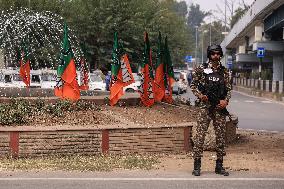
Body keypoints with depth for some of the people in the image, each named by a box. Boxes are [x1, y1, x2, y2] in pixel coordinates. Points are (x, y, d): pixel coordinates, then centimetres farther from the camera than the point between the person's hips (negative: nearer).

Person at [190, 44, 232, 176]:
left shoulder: (224, 71, 10)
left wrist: (226, 100, -5)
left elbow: (228, 89, 12)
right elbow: (193, 85, 6)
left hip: (220, 107, 3)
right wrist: (200, 95, -10)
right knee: (200, 135, -7)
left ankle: (219, 165, 14)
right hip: (205, 106, -3)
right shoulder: (201, 69, 2)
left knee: (220, 136, 5)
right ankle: (197, 166, -2)